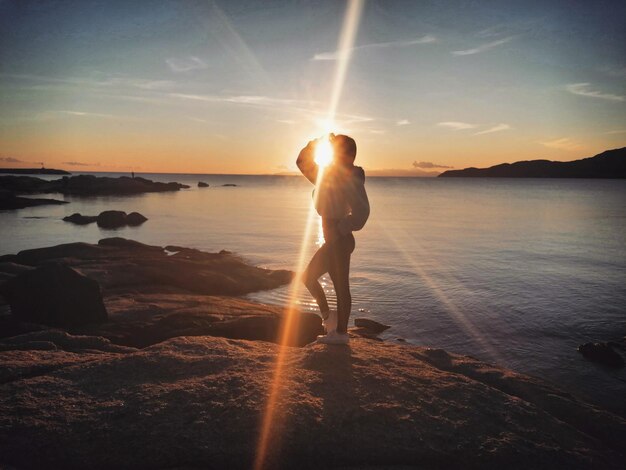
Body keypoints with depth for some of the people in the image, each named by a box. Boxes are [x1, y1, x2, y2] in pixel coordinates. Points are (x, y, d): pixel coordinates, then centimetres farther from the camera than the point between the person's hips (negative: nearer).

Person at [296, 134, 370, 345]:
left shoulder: (351, 179, -12)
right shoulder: (330, 175, 14)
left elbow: (361, 211, -22)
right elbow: (303, 162, 19)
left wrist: (340, 231, -20)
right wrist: (315, 143, 7)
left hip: (340, 241, -9)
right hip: (333, 242, 10)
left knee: (341, 287, -1)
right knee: (308, 277, 16)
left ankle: (341, 332, 9)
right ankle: (329, 316, 25)